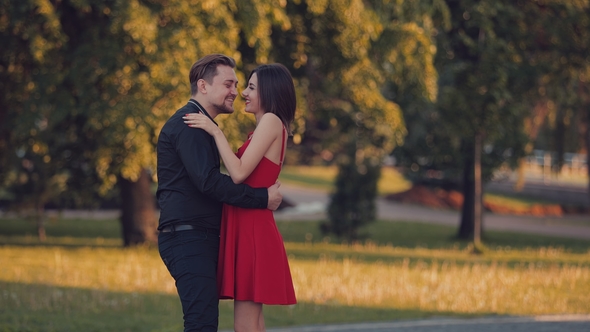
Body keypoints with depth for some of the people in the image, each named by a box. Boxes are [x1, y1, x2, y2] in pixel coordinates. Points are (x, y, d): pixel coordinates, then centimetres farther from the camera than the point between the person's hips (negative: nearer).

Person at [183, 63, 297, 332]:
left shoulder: (271, 121, -8)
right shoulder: (266, 127, 20)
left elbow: (239, 173, -17)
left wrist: (216, 132, -13)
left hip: (252, 231, -10)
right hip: (247, 230, 10)